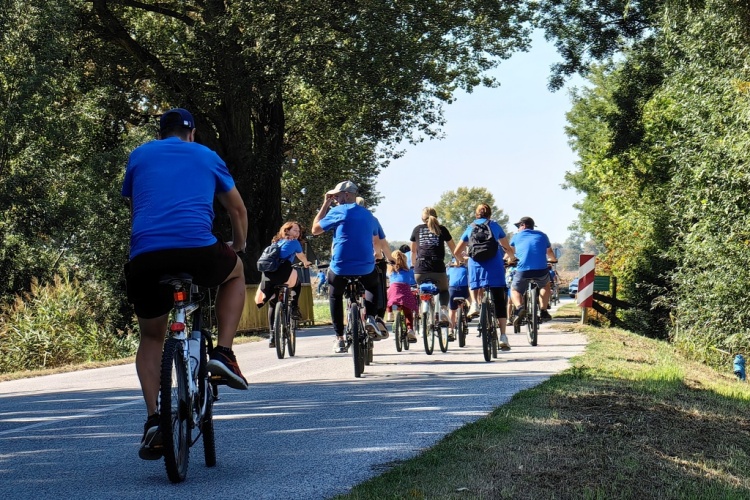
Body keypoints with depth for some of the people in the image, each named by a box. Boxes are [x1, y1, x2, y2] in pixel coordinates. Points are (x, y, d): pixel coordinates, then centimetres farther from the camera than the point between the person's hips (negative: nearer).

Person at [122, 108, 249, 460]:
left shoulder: (139, 156, 25)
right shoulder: (206, 156, 23)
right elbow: (238, 209, 32)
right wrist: (239, 245, 51)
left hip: (145, 256, 2)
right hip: (199, 251, -1)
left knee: (151, 338, 23)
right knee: (235, 271, 33)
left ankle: (153, 419, 3)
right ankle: (223, 353, 15)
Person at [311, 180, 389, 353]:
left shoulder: (337, 212, -4)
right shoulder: (368, 215, 13)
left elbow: (315, 229, 6)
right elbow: (377, 243, 24)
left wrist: (325, 204, 12)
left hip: (340, 268, -3)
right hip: (366, 268, 3)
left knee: (335, 296, 23)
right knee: (373, 286, 34)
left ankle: (339, 339, 15)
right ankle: (372, 318, 8)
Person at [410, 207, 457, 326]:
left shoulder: (417, 229, 17)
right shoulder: (441, 229, 14)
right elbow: (454, 249, 21)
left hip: (420, 269, 1)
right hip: (438, 268, -1)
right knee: (444, 290, 22)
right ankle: (443, 308, -7)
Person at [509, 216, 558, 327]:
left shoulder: (517, 236, 17)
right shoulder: (542, 236, 20)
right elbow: (550, 252, 34)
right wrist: (554, 260, 56)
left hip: (523, 271, -2)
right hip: (541, 270, 2)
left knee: (514, 290, 21)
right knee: (545, 285, 33)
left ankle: (519, 307, -9)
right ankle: (544, 311, 23)